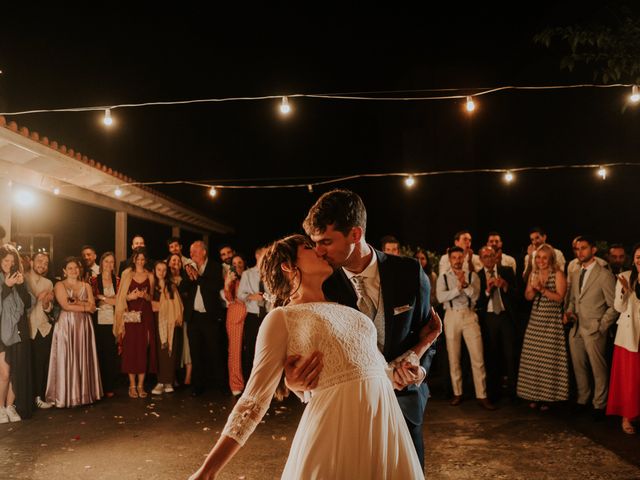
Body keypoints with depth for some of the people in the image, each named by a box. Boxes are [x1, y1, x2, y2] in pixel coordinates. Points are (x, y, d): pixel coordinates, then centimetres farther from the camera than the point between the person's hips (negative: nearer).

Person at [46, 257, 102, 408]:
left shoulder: (86, 286, 12)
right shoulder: (60, 285, 1)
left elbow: (93, 307, 3)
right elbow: (65, 306, -12)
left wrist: (76, 302, -11)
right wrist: (84, 306, -6)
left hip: (84, 326, 3)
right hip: (66, 325, -3)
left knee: (83, 359, 6)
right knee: (66, 359, -2)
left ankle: (84, 393, 12)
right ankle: (67, 395, 4)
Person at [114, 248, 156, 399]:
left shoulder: (150, 276, 11)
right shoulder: (127, 274, 7)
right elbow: (121, 296, 6)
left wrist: (145, 296, -7)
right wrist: (130, 296, -13)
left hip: (145, 315, 1)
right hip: (130, 315, -1)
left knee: (144, 348, -1)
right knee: (130, 348, -3)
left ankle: (141, 385, 6)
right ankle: (132, 385, 5)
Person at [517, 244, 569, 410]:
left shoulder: (558, 274, -4)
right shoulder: (533, 274, 12)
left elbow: (560, 297, -11)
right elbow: (528, 296, 11)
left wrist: (543, 289, -19)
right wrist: (534, 289, -9)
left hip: (552, 320, -5)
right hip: (535, 319, 5)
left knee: (549, 357, -5)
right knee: (533, 357, 3)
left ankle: (548, 396, 5)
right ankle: (535, 394, 13)